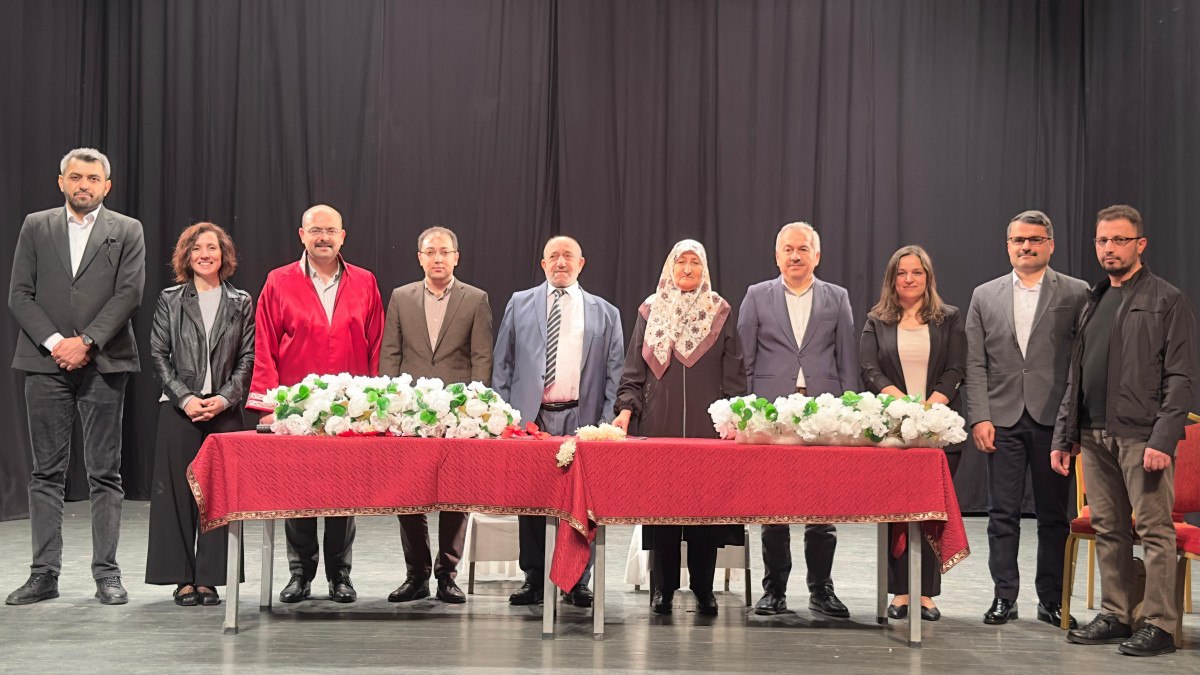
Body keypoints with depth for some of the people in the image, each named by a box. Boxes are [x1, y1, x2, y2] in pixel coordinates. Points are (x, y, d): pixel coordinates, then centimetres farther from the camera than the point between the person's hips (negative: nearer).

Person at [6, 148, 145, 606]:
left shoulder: (126, 231, 7)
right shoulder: (36, 227, 11)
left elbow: (129, 294, -4)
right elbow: (19, 294, 5)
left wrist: (85, 341, -12)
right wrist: (53, 341, -9)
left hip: (103, 363, -1)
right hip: (46, 363, 2)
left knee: (105, 473, 1)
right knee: (47, 472, 5)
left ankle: (106, 572, 7)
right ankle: (44, 573, 11)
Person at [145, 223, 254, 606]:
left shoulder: (241, 303, 9)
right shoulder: (170, 300, 8)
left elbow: (248, 358, 4)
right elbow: (159, 354, 3)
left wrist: (225, 398, -9)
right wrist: (184, 398, -9)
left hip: (225, 410, 0)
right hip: (179, 408, 0)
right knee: (178, 490, 0)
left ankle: (209, 578, 7)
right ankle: (183, 578, 8)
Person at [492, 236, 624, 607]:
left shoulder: (605, 313, 11)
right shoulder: (520, 304, 12)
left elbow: (615, 372, 8)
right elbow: (502, 364, 10)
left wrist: (606, 421, -2)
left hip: (581, 419, 0)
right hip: (529, 416, 1)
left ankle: (577, 581, 12)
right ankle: (534, 579, 13)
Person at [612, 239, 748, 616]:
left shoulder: (720, 313, 10)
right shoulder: (651, 311, 11)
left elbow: (734, 375, 8)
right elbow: (633, 371, 10)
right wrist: (626, 409, -4)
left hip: (708, 426, 0)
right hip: (659, 425, 0)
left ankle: (704, 589, 9)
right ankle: (663, 589, 8)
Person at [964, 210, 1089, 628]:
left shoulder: (1076, 294, 2)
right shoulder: (985, 296, 9)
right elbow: (975, 363, 6)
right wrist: (979, 417, -3)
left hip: (1054, 420, -1)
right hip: (1003, 419, 2)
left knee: (1053, 514, 7)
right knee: (1003, 513, 5)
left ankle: (1052, 600, 17)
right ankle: (1004, 597, 14)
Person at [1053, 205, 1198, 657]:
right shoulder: (1093, 302, 17)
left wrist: (1163, 439, -16)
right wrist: (1063, 436, 13)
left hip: (1141, 435, -6)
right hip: (1094, 435, 6)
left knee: (1155, 530, -3)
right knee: (1107, 530, 10)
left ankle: (1159, 626, 3)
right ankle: (1115, 616, 18)